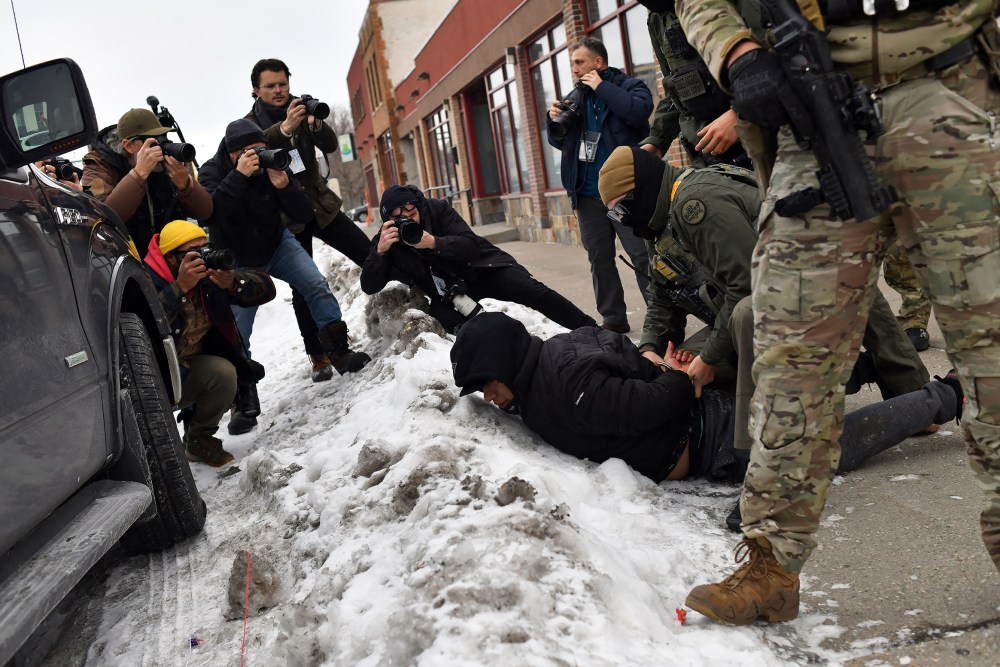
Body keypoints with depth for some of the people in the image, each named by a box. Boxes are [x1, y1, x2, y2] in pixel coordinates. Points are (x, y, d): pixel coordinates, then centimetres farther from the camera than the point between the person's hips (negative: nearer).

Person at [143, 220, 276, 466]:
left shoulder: (210, 275, -7)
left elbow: (266, 288, -10)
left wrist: (233, 283, -30)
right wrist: (180, 287, -42)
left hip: (192, 371, 5)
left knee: (224, 373, -22)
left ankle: (199, 440, 4)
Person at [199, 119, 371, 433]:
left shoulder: (271, 166, -15)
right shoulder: (211, 172, -20)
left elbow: (304, 215, -17)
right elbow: (210, 211, -40)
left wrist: (284, 186, -34)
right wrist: (239, 176, -45)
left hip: (277, 245, 2)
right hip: (239, 261, -2)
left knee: (317, 286, -20)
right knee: (237, 336, -4)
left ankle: (339, 353, -6)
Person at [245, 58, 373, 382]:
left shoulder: (301, 111, 7)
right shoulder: (250, 123, -2)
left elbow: (331, 146, -7)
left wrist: (317, 125, -29)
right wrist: (285, 128, -44)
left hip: (321, 205, 3)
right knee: (303, 289, -6)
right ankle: (318, 357, 3)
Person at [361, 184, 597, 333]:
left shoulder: (437, 209, -13)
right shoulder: (387, 241, -10)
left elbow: (471, 246, -19)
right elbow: (369, 286, -15)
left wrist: (433, 243, -37)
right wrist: (380, 250, -33)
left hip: (481, 268, -1)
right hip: (450, 292, 1)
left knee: (535, 293, -17)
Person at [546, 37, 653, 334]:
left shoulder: (628, 85, 0)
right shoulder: (574, 98, 15)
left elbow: (639, 111, -22)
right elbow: (561, 142, 21)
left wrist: (601, 87, -14)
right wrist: (554, 122, -1)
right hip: (587, 193, 6)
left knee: (643, 254, -8)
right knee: (599, 259, 9)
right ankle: (613, 319, 18)